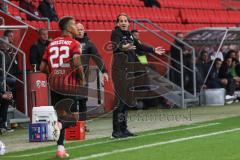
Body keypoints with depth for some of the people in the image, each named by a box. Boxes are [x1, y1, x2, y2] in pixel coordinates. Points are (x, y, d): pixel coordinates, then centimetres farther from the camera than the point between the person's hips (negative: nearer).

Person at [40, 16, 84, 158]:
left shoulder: (52, 44, 12)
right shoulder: (74, 44, -4)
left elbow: (43, 68, 10)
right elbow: (76, 62, -21)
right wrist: (82, 78, -7)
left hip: (54, 83, 5)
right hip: (69, 84, -5)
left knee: (61, 115, 15)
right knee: (73, 118, 2)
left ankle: (60, 148, 9)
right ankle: (60, 125, -29)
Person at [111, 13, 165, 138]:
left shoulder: (129, 34, 16)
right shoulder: (116, 33, -8)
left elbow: (139, 46, 29)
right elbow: (115, 46, -27)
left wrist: (153, 50, 35)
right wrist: (123, 48, -48)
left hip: (129, 70, 8)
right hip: (119, 70, -8)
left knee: (127, 100, 9)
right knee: (120, 100, -12)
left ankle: (123, 128, 15)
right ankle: (116, 131, -11)